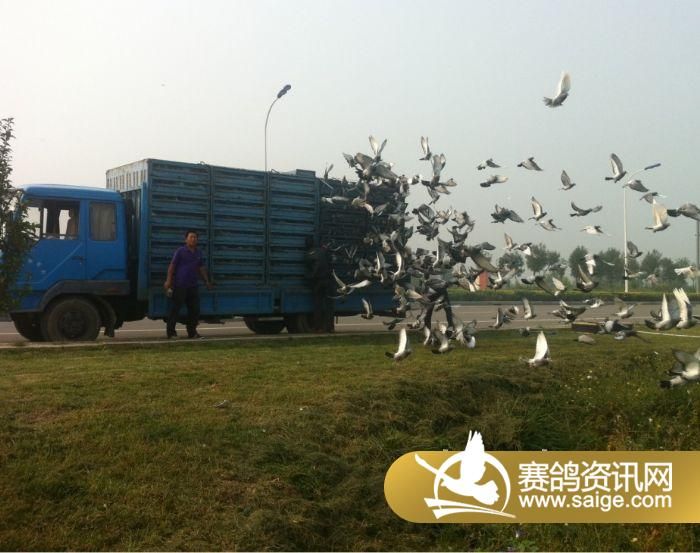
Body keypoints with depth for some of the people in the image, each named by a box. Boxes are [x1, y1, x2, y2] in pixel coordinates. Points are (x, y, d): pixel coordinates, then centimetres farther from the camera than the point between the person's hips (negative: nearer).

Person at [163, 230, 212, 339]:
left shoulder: (199, 253, 15)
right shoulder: (180, 251, -3)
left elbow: (202, 268, 22)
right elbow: (172, 266, -5)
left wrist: (206, 281, 17)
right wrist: (168, 281, -11)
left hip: (193, 285, 6)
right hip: (180, 285, -6)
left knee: (194, 309, 6)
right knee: (175, 308, -3)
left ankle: (192, 332, 16)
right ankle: (171, 332, 3)